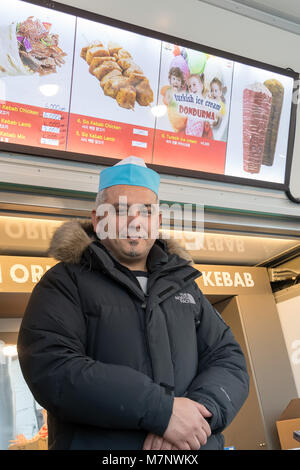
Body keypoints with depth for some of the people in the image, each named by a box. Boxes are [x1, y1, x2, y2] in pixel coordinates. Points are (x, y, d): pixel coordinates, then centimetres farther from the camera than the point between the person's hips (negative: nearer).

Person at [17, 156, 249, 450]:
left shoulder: (184, 284, 10)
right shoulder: (65, 282, -4)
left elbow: (229, 360, 4)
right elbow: (50, 368, -18)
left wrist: (200, 410, -17)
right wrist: (162, 410, -23)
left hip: (197, 442, 4)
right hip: (98, 443, -3)